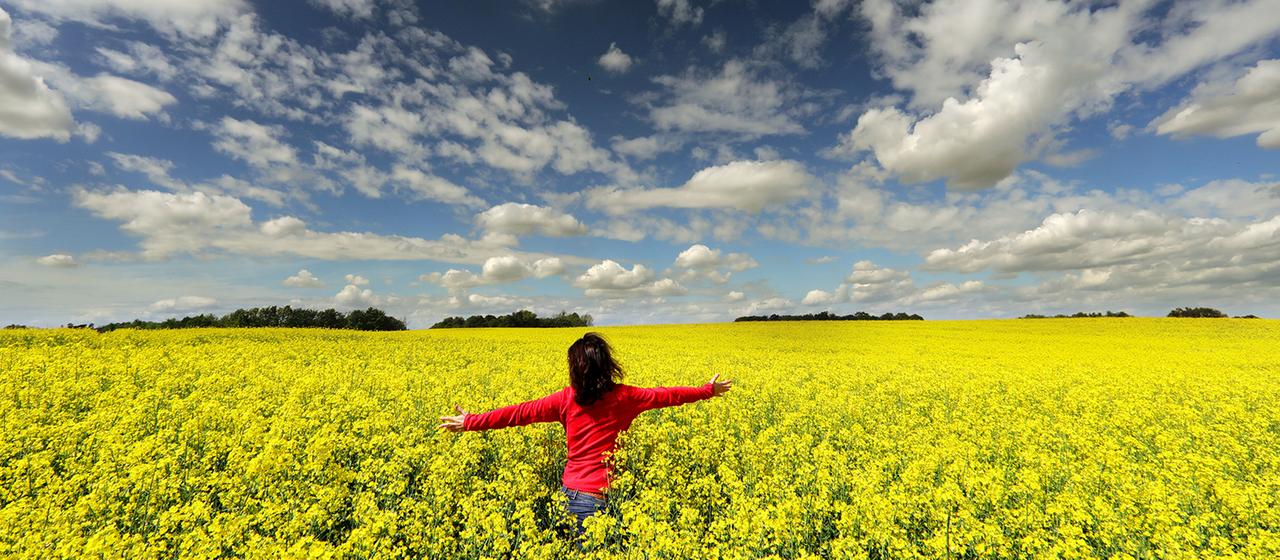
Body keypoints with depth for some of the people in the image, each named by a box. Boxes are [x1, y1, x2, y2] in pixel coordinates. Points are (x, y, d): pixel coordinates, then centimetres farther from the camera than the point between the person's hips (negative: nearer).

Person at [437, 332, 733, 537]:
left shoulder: (566, 399, -7)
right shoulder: (623, 397, -6)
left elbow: (521, 412, -5)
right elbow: (666, 395, 2)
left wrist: (471, 422, 3)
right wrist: (708, 390, 14)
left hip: (571, 490, 1)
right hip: (603, 495, 0)